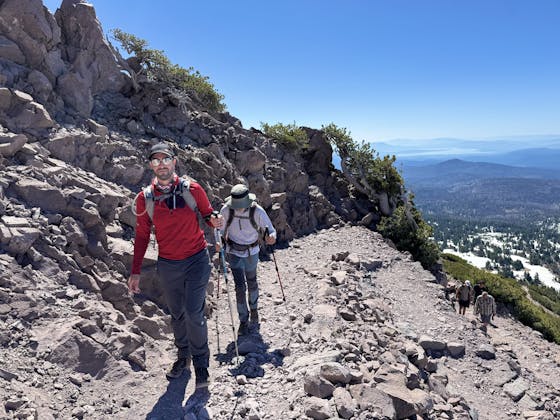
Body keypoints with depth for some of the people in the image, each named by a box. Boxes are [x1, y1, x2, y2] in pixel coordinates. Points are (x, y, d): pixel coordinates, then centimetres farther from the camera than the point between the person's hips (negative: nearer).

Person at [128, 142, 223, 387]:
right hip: (167, 265, 3)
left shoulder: (192, 189, -8)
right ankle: (183, 356, 38)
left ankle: (201, 363, 16)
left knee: (193, 314, -6)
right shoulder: (145, 198, -4)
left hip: (196, 260, -2)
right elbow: (142, 236, 4)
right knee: (176, 314, 16)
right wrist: (135, 272, 4)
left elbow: (208, 214, 5)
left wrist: (214, 221, -20)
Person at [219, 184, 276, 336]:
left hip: (252, 251, 0)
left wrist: (271, 237, -43)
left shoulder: (257, 211, -25)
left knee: (252, 282, 18)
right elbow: (222, 229, -5)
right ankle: (243, 321, 12)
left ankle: (254, 309, 45)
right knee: (240, 286, -4)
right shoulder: (226, 210, -21)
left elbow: (270, 230, -23)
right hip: (234, 252, 0)